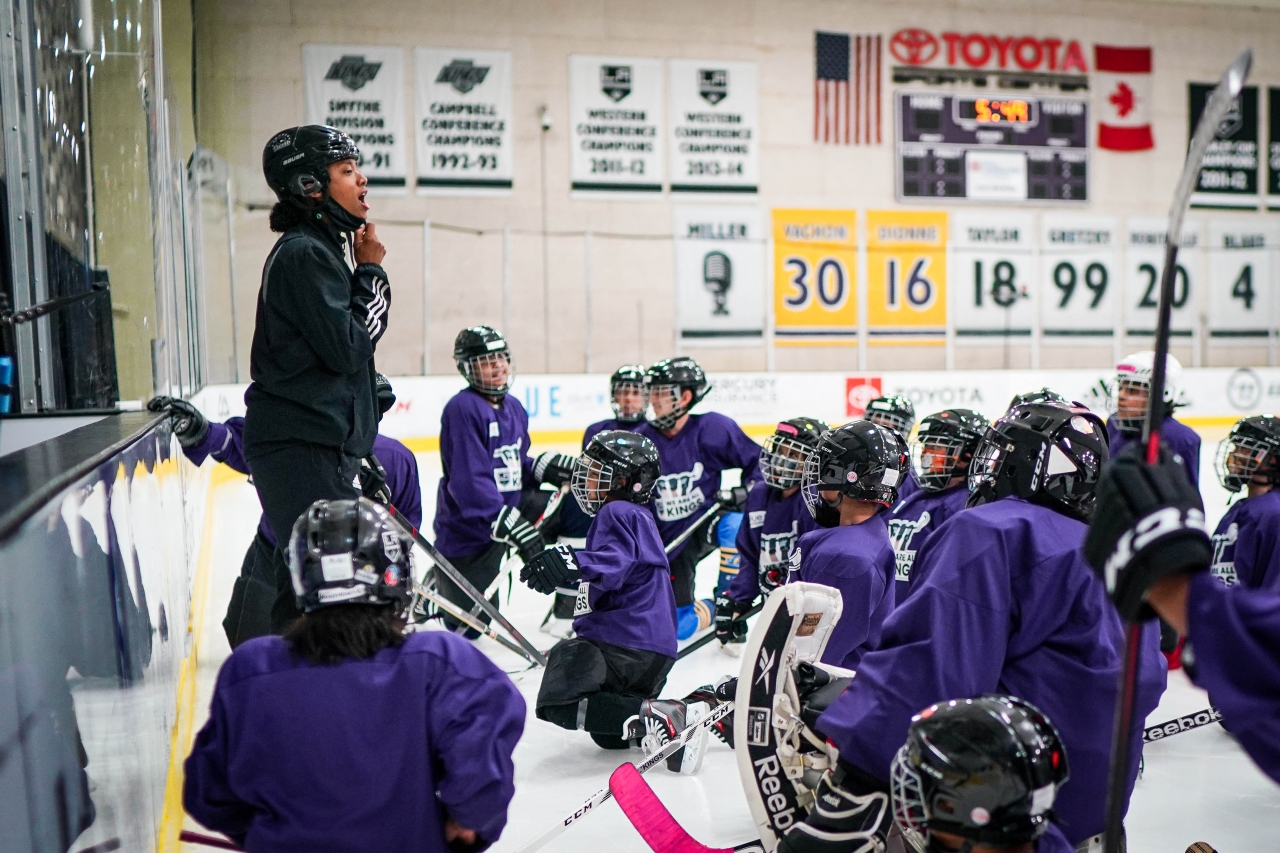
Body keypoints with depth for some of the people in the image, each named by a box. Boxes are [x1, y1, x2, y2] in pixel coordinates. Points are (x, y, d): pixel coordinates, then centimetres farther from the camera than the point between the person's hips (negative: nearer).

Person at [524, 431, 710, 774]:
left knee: (560, 703, -18)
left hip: (623, 639, -11)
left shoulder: (617, 513, -8)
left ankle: (652, 717, -24)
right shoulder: (639, 516, 25)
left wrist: (574, 563, -44)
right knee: (609, 737, 19)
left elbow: (614, 565, -27)